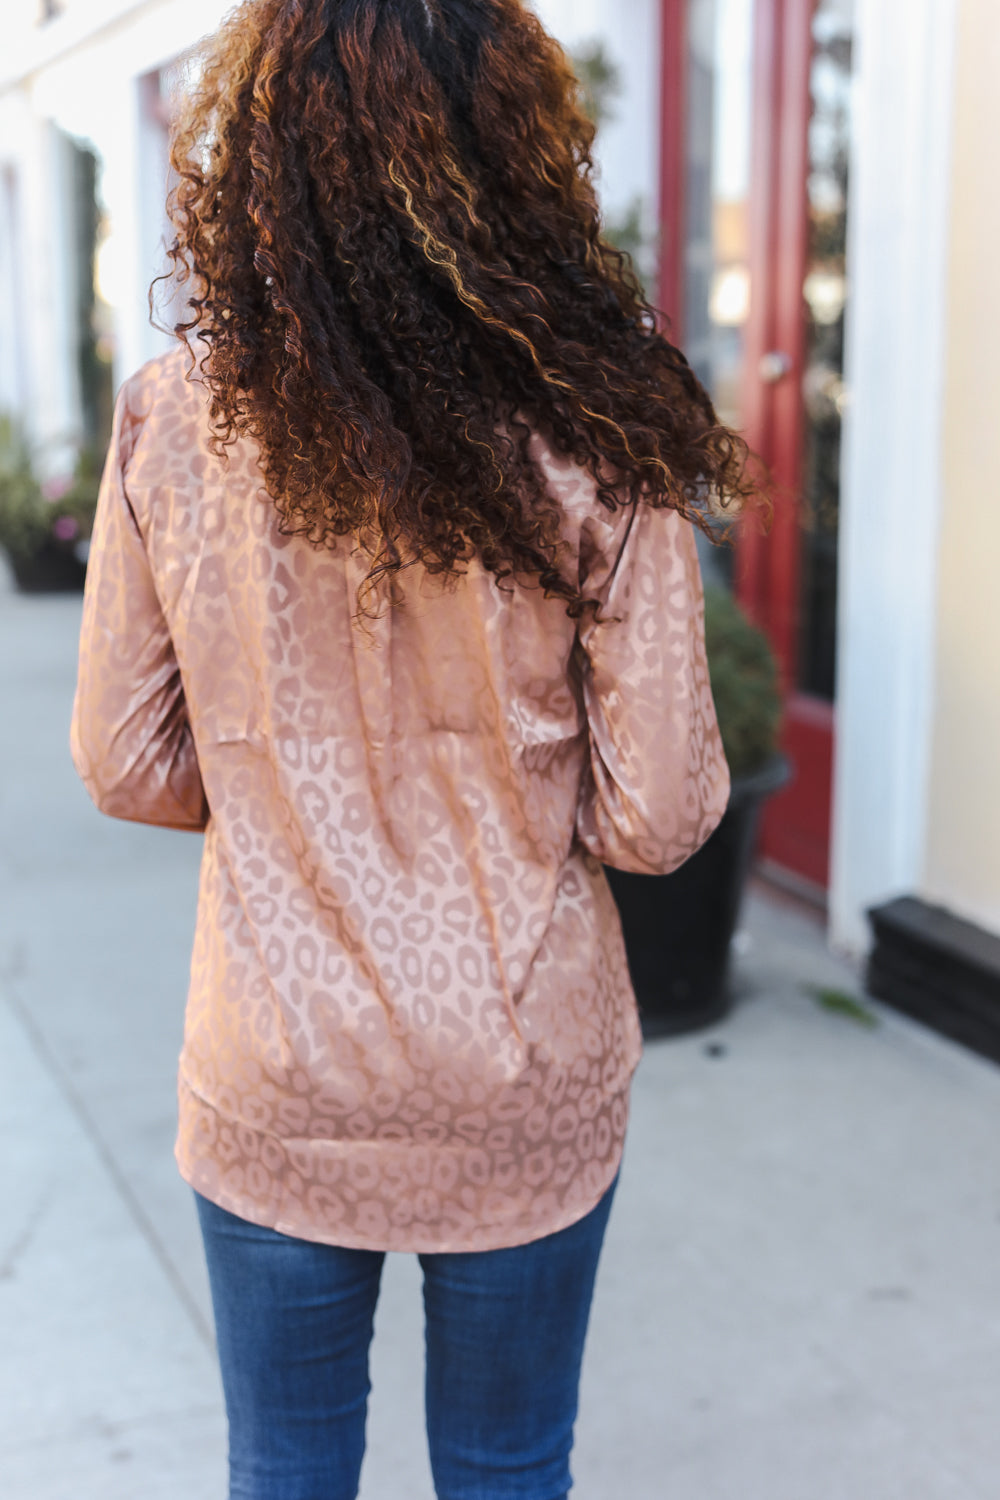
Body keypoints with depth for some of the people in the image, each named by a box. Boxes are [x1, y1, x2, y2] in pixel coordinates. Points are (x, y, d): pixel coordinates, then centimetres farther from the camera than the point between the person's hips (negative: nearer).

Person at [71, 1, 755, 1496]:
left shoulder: (174, 422, -12)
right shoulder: (598, 437, -16)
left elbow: (123, 763, -3)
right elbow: (659, 813, -12)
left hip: (272, 1094, 1)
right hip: (526, 1096, 0)